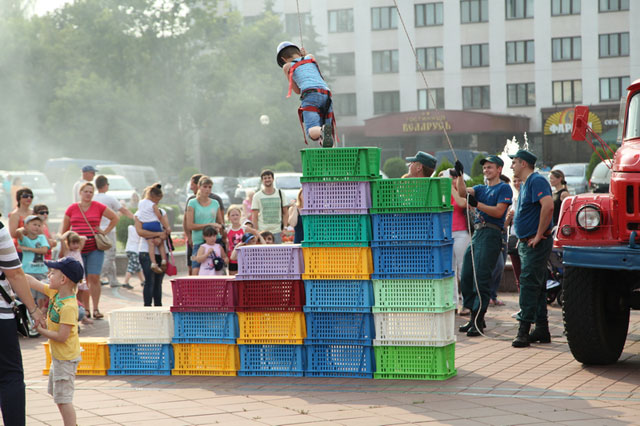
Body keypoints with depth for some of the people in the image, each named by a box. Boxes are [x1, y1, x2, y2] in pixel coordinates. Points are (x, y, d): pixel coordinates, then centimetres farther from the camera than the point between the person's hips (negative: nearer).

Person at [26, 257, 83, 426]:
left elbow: (61, 336, -28)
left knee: (63, 398, -6)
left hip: (66, 358, -10)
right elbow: (32, 282, 7)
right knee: (56, 393, 23)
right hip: (58, 355, 10)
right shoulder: (55, 293, 0)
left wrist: (41, 330, -18)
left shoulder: (68, 307, -27)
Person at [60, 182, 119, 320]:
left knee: (94, 278, -7)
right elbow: (64, 229, 16)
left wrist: (105, 232, 8)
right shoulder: (72, 209, 8)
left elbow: (115, 218, 15)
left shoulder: (98, 207, 5)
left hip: (95, 248, -1)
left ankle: (96, 309, 0)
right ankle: (85, 309, 7)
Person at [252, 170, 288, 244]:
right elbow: (254, 216, 2)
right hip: (262, 232, -1)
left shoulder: (280, 194, 9)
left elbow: (285, 213, 11)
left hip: (277, 232, 1)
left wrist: (285, 227, -1)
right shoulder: (257, 196, 5)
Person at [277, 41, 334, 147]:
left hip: (310, 96, -3)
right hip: (326, 96, 3)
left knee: (313, 133, -16)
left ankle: (324, 131, -52)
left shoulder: (287, 66, 23)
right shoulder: (311, 57, 30)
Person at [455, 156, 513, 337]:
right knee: (466, 278, 7)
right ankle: (474, 318, 15)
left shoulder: (504, 188, 0)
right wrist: (460, 175, -10)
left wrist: (477, 204, -16)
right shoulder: (481, 188, 21)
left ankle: (478, 321, -11)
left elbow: (499, 212, -12)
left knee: (481, 279, -12)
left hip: (491, 235, -8)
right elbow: (463, 192, 3)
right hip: (476, 233, 8)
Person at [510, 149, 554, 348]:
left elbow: (548, 206, -28)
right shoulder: (525, 184, 19)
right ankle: (542, 329, 15)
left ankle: (524, 329, -16)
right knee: (536, 286, 11)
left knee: (529, 283, -13)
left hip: (536, 243, -10)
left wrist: (539, 235, -25)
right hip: (527, 242, 10)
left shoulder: (536, 181, -14)